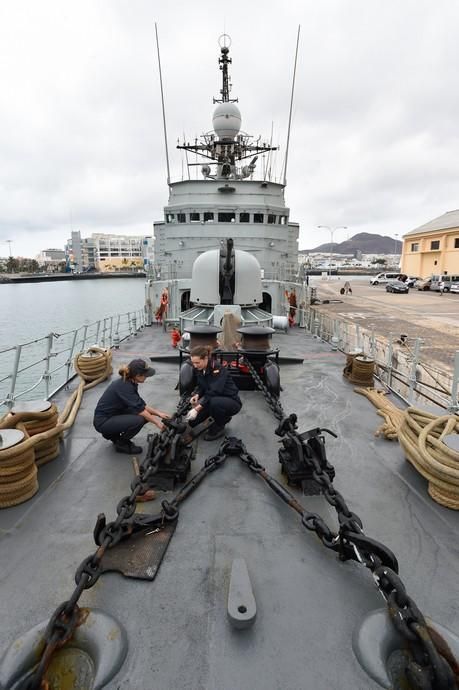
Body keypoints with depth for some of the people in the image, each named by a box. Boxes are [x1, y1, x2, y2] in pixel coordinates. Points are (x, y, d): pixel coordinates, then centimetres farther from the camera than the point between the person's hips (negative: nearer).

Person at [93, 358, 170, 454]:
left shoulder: (129, 383, 0)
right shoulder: (124, 386, -27)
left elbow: (141, 404, 8)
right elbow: (140, 410, -26)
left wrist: (158, 413, 2)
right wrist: (157, 423, -17)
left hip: (113, 415, 9)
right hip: (103, 422, -9)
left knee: (147, 415, 0)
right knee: (139, 420, -26)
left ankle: (114, 434, 13)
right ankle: (120, 443, -1)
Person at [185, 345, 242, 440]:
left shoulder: (219, 370, -28)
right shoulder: (200, 369, -5)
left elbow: (213, 393, -34)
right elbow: (201, 386, 7)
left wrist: (197, 409, -38)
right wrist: (197, 395, -14)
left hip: (232, 402, -7)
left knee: (214, 402, -39)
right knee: (192, 420, -4)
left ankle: (219, 427, -8)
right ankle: (223, 417, 15)